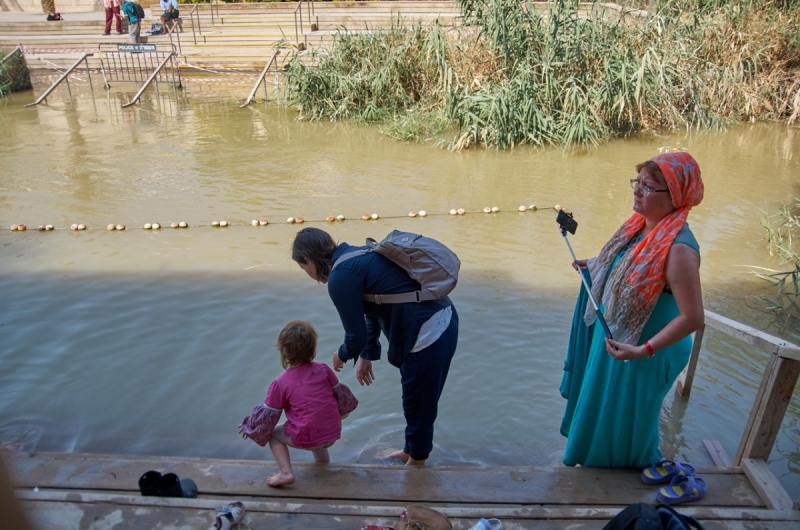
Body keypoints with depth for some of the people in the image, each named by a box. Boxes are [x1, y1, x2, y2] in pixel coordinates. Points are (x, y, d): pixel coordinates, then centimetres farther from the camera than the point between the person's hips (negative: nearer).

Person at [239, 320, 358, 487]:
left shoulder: (281, 384, -10)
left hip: (305, 440, -5)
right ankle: (323, 462, 44)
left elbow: (267, 415, -1)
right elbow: (341, 395, 8)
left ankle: (286, 472, 1)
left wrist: (249, 427, 18)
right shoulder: (324, 370, -1)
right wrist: (340, 413, 31)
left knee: (273, 434, 18)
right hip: (333, 435, 5)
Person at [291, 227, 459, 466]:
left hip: (427, 333, -9)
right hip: (443, 319, 9)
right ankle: (411, 450, 48)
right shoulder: (357, 257, 14)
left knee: (418, 403, 14)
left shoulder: (340, 277, -15)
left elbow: (357, 335, -11)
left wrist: (342, 355, 12)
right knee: (417, 399, 27)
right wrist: (367, 356, 30)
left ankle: (416, 461, 35)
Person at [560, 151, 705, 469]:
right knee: (599, 411, 28)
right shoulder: (640, 225, -5)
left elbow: (693, 317, -29)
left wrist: (643, 350, -30)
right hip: (612, 338, 8)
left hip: (641, 354, -8)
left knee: (622, 424, 15)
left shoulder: (678, 248, -31)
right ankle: (593, 462, 54)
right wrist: (594, 267, 10)